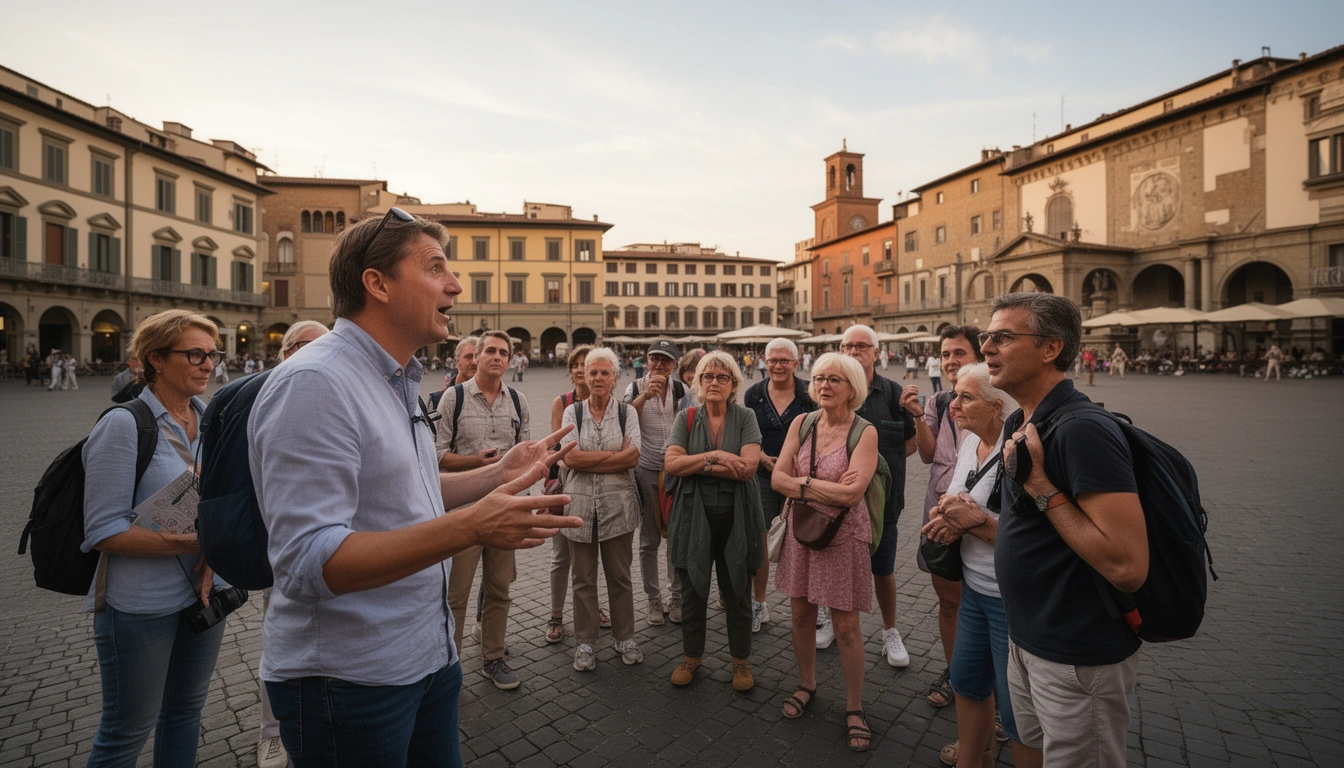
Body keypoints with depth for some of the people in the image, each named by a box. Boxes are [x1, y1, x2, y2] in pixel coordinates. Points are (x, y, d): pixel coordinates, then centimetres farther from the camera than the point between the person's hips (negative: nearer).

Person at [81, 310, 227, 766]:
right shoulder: (124, 425, -15)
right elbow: (104, 531, -17)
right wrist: (198, 541, -24)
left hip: (205, 592, 6)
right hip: (142, 604, -5)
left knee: (185, 711, 21)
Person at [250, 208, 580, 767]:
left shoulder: (396, 383, 9)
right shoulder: (314, 384, -22)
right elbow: (308, 562, -28)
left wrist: (498, 474, 6)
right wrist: (468, 527, -36)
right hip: (349, 680, -8)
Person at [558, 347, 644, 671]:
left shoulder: (627, 412, 3)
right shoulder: (572, 411, 3)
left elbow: (633, 457, -10)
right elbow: (570, 458, -9)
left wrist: (588, 460, -13)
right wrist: (614, 455, -11)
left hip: (618, 505, 0)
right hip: (581, 504, 0)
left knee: (620, 576, 11)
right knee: (583, 579, 10)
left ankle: (625, 638, 28)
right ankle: (585, 643, 25)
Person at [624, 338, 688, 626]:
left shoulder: (682, 391, 5)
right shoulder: (636, 388, 0)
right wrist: (645, 395, -25)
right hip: (647, 471, -1)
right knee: (649, 540, 7)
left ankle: (676, 598, 21)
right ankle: (654, 600, 22)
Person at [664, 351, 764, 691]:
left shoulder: (745, 418, -2)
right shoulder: (686, 419, 2)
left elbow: (748, 466, -16)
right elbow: (671, 463, -11)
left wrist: (697, 465, -13)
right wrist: (715, 456, -19)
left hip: (736, 519, -1)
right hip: (694, 517, 1)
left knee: (738, 593, 12)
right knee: (692, 591, 14)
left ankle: (741, 660, 33)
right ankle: (691, 656, 36)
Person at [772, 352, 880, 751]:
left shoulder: (865, 432, -12)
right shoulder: (801, 423, -1)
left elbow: (851, 494, -22)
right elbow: (778, 478, -7)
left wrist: (802, 483, -14)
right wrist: (828, 489, -15)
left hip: (842, 535, -3)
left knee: (846, 627, 6)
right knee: (802, 615, 16)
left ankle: (854, 708, 27)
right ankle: (806, 685, 39)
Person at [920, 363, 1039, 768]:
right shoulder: (970, 444, 3)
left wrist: (977, 521, -23)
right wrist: (950, 518, -5)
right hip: (974, 588, 8)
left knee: (1016, 709, 8)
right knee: (967, 681, 22)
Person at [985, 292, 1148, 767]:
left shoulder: (1082, 430, -24)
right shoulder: (1021, 423, 6)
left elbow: (1127, 567, -30)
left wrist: (1039, 485, -27)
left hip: (1078, 660, -9)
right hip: (1026, 641, 9)